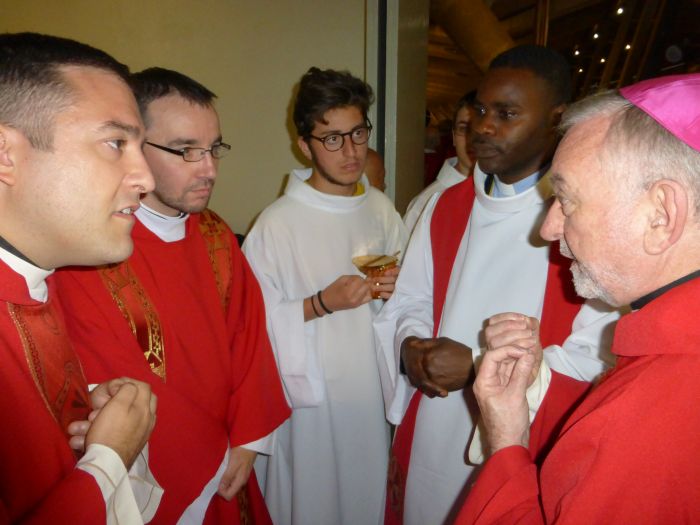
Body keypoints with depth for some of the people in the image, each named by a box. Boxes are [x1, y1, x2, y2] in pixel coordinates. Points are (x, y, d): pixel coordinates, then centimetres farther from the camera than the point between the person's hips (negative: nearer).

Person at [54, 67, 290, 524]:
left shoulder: (217, 235, -3)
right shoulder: (91, 253, -23)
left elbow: (248, 336, -2)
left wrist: (247, 441, -9)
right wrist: (212, 456, -10)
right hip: (158, 486, -5)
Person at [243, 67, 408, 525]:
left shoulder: (381, 208, 0)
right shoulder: (277, 222, -17)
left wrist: (396, 289, -11)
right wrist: (322, 304, -25)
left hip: (376, 388, 5)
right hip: (313, 395, -4)